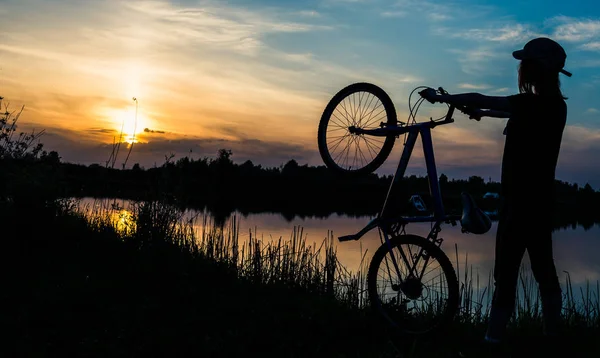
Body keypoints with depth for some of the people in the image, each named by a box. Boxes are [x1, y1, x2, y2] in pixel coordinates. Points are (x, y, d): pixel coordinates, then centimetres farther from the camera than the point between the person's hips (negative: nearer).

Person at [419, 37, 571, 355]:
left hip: (521, 201, -9)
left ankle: (496, 335, -1)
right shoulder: (554, 106, 9)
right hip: (541, 200, 9)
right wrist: (484, 113, 38)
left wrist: (440, 97, -2)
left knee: (506, 270, -5)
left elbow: (480, 99, -13)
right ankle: (552, 331, 26)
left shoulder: (533, 103, -17)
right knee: (543, 268, 16)